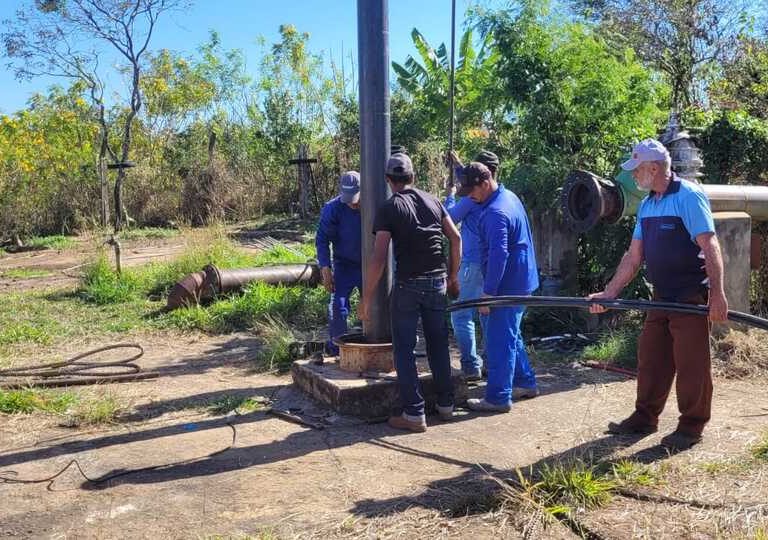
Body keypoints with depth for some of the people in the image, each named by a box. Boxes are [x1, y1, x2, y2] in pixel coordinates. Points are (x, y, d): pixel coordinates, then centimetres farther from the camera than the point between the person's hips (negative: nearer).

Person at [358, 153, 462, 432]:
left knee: (404, 349, 4)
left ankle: (414, 414, 5)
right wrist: (453, 277, 16)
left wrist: (366, 299, -10)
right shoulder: (432, 201, 7)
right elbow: (456, 237, 6)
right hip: (438, 282, 5)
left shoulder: (388, 209, -7)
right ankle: (445, 404, 26)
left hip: (408, 284, -5)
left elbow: (379, 258, -14)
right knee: (438, 345, 16)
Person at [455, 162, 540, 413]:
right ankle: (526, 383, 32)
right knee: (512, 336, 21)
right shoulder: (509, 196, 10)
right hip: (521, 281, 11)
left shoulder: (496, 212, -23)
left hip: (508, 285, -11)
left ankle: (498, 398, 3)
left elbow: (498, 255, -26)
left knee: (499, 341, -4)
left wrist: (488, 292, -22)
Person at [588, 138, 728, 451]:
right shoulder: (647, 205, 11)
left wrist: (717, 295, -23)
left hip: (690, 297, -8)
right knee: (650, 358, 13)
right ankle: (645, 417, 25)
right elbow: (634, 257, 11)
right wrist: (609, 293, 6)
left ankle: (691, 426, 15)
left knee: (690, 363, 1)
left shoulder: (688, 197, -13)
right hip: (661, 297, 8)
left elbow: (710, 248, -18)